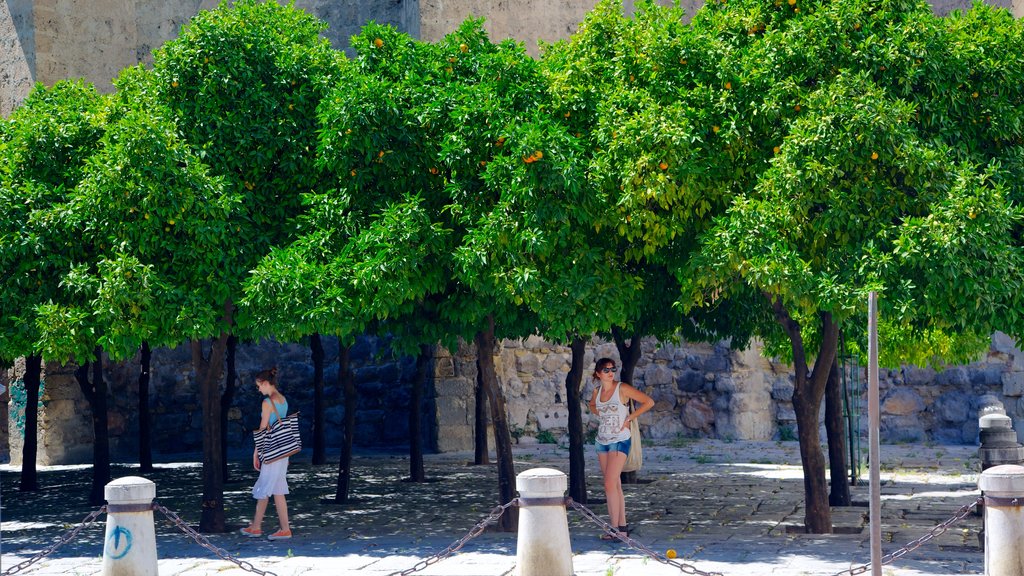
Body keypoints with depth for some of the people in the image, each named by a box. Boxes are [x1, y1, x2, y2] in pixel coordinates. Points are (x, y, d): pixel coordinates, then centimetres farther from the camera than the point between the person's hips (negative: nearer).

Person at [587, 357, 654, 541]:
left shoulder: (622, 388, -11)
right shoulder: (597, 390, 7)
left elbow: (649, 402, -10)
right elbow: (592, 406, 29)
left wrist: (629, 418, -9)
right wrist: (601, 415, 9)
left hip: (619, 441, -7)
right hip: (602, 441, 7)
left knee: (610, 485, -14)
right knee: (615, 485, 10)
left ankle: (615, 528, -12)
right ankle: (622, 526, 15)